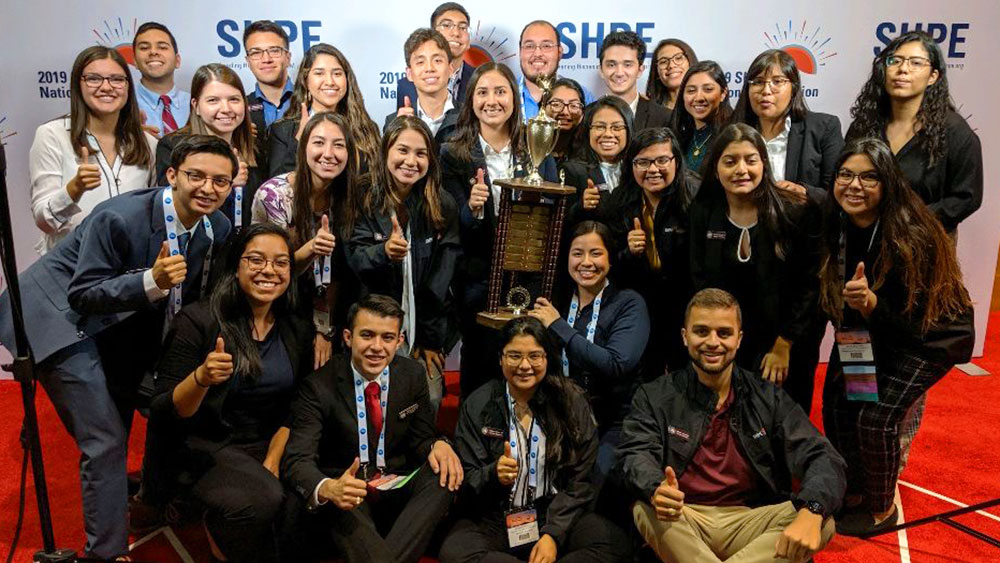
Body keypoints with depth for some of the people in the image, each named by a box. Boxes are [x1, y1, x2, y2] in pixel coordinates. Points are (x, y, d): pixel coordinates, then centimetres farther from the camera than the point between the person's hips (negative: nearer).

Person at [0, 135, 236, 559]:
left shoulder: (217, 229, -8)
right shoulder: (118, 218, -29)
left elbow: (190, 297, 5)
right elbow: (84, 294, -25)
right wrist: (152, 280, -39)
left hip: (120, 328, 7)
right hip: (63, 316, -7)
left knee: (114, 432, 22)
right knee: (105, 440, -10)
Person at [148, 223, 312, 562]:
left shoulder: (298, 331, 4)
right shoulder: (197, 320, -9)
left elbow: (295, 410, 10)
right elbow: (163, 415, -11)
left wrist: (272, 461, -7)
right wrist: (200, 379, -31)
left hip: (269, 446, 5)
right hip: (206, 448, -4)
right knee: (262, 500, -33)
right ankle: (218, 533, 3)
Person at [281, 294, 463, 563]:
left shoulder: (413, 375, -1)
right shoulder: (319, 386, -12)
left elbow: (421, 438, 7)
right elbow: (297, 459, -19)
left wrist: (438, 445, -20)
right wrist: (327, 488, -43)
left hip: (396, 491, 5)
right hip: (346, 494, -5)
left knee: (446, 473, -26)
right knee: (336, 503, -39)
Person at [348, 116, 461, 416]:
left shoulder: (443, 206, -3)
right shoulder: (368, 200, -4)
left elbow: (443, 275, -5)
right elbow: (355, 256, -10)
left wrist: (430, 338, -7)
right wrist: (384, 251, -33)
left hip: (429, 325, 1)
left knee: (430, 401, -3)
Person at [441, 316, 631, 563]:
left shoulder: (571, 402, -2)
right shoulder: (478, 405, -2)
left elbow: (580, 480, -2)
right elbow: (467, 481, -2)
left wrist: (553, 534, -15)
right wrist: (494, 474, -24)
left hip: (558, 516, 0)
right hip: (494, 519, 0)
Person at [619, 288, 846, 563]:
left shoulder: (768, 398, 6)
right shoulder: (655, 397, 3)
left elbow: (821, 458, -5)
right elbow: (637, 456, -12)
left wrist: (811, 512, -29)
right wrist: (656, 491, -38)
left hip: (750, 523, 2)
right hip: (682, 524, -1)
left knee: (822, 523, -24)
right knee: (646, 512, -33)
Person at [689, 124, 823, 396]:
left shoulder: (798, 212, -10)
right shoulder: (702, 213, -1)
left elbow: (809, 285, -8)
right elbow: (700, 283, 2)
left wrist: (783, 346, -9)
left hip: (783, 346, -2)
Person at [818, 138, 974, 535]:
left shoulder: (911, 235, -30)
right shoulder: (835, 226, -15)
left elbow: (910, 320, -27)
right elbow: (831, 292, 1)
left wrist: (871, 303, -43)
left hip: (930, 334, -5)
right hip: (865, 329, 5)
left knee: (876, 417, -17)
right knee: (836, 401, -8)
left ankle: (882, 509, 10)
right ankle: (853, 492, 18)